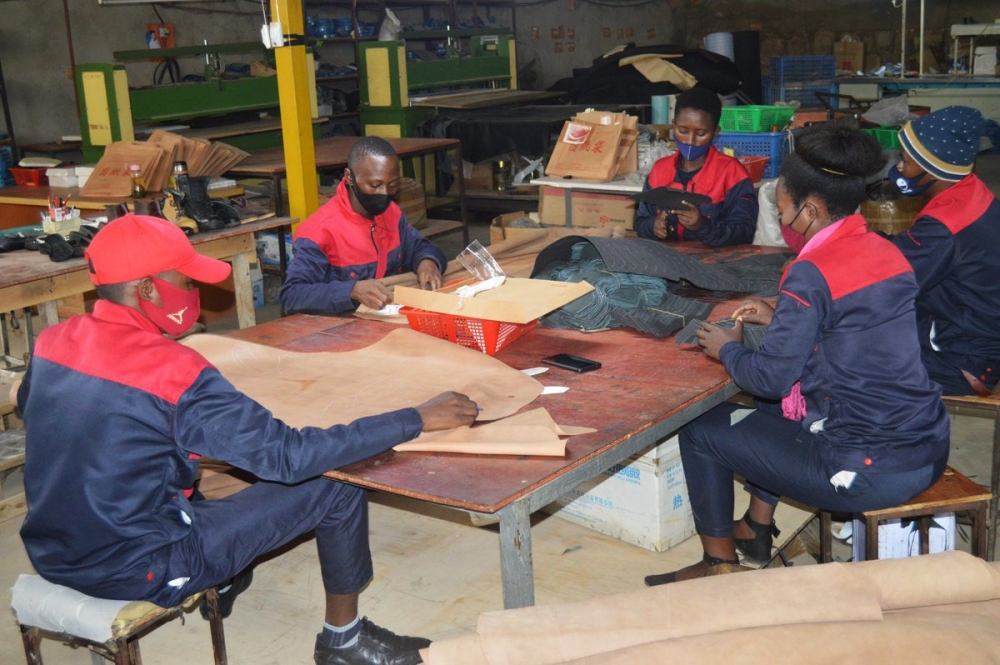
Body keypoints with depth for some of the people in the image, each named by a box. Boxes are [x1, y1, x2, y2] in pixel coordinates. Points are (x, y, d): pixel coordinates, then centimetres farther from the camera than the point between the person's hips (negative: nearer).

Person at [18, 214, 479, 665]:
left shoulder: (50, 343, -4)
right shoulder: (175, 375, -27)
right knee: (336, 490, -3)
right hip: (134, 573, -8)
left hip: (50, 555, 8)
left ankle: (220, 590, 49)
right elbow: (288, 456, -28)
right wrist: (418, 419, -23)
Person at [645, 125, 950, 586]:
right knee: (771, 408, 31)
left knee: (701, 430, 7)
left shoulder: (812, 271, -19)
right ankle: (757, 528, 40)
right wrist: (780, 318, 19)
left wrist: (727, 349, 3)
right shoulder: (885, 251, 6)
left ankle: (720, 562, 23)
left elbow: (771, 378, -16)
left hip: (871, 473, -9)